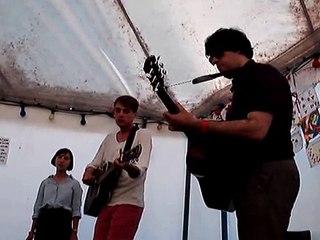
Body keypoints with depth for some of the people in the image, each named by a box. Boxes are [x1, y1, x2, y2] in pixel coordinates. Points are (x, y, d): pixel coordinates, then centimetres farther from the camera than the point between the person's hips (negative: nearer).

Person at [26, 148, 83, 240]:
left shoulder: (74, 184, 9)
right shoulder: (45, 182, 17)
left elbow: (76, 210, 2)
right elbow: (37, 207, 16)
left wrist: (74, 232, -9)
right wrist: (32, 231, 9)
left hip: (62, 220, -3)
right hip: (44, 220, 3)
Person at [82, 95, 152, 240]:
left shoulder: (142, 135, -4)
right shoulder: (109, 138, 15)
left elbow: (140, 170, -19)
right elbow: (94, 164, 18)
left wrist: (127, 166, -41)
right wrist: (88, 175, -5)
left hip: (129, 203, -6)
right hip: (106, 202, 6)